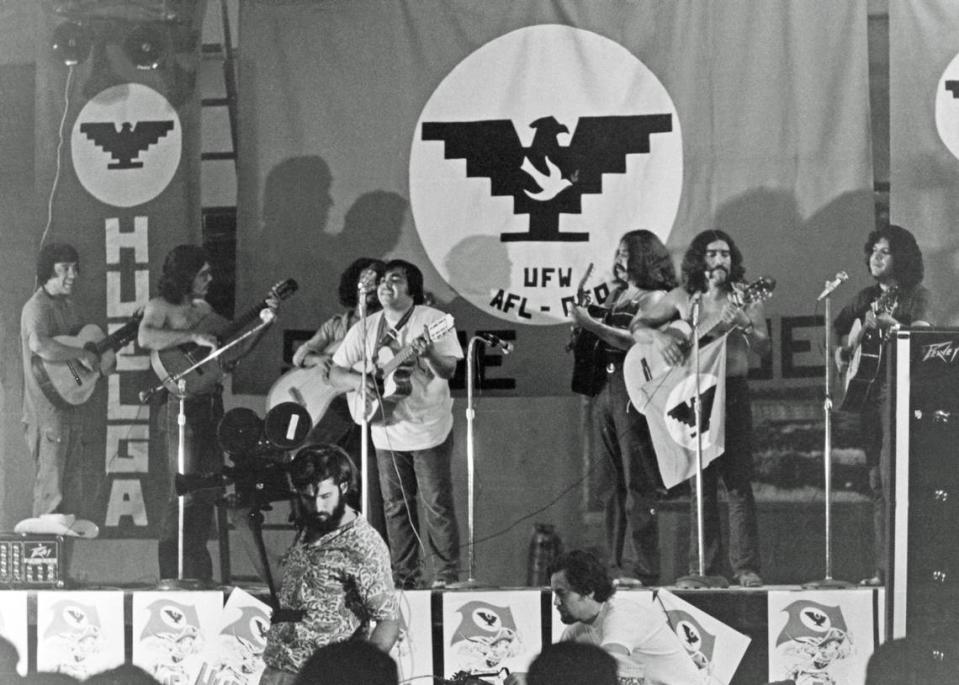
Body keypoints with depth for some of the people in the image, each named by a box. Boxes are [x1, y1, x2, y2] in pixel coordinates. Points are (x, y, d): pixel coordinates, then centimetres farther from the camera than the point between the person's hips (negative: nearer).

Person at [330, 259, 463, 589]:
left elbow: (449, 370, -12)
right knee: (396, 506, 8)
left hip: (429, 429, -4)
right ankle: (404, 574, 16)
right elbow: (336, 373, 4)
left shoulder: (432, 320, -5)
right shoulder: (365, 329, 6)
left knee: (437, 506, -2)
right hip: (387, 432, 4)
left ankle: (447, 574, 4)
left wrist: (429, 354, -32)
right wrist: (358, 381, -16)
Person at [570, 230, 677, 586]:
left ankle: (647, 571, -10)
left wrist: (592, 325, -15)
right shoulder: (615, 294, 21)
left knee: (638, 485, -9)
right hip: (603, 387, 8)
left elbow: (640, 340, -17)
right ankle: (609, 567, 5)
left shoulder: (655, 297, -3)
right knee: (610, 484, 5)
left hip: (634, 389, -8)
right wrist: (582, 316, 8)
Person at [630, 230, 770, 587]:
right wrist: (657, 337, -11)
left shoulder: (744, 297, 3)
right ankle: (704, 567, 7)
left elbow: (762, 347, -5)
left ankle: (746, 567, -6)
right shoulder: (683, 298, 7)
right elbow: (637, 326, 10)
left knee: (737, 482, -7)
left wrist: (744, 324, -25)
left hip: (732, 392, -2)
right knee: (701, 483, 4)